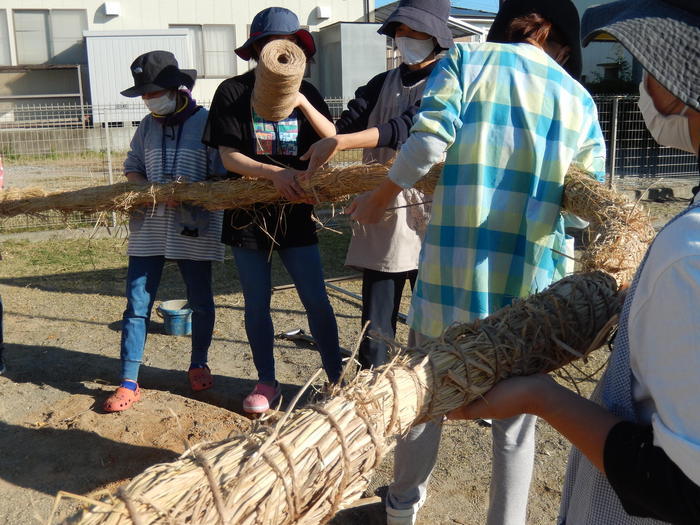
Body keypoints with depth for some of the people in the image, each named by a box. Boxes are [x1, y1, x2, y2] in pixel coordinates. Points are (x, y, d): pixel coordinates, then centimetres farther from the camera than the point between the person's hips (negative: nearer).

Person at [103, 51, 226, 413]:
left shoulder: (206, 123, -6)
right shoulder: (147, 126, 8)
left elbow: (224, 176, -8)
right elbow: (132, 168, 12)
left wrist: (193, 191, -24)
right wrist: (150, 189, -9)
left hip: (194, 229, -3)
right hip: (149, 228, 3)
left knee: (200, 302, 12)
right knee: (137, 304, 2)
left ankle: (198, 364, 34)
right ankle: (129, 382, 9)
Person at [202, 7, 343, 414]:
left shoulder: (305, 92, 5)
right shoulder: (233, 92, -3)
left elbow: (332, 140, -5)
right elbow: (229, 156, -9)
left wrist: (303, 103, -18)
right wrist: (275, 173, -23)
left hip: (295, 212, 1)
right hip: (248, 214, -1)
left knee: (317, 300, 0)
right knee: (257, 305, 9)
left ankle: (337, 377, 15)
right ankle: (267, 383, 24)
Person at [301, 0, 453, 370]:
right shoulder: (382, 84, 17)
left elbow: (408, 127, -17)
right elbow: (344, 126, 5)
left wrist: (339, 142, -26)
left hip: (428, 218, -4)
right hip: (380, 217, 4)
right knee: (375, 328, 6)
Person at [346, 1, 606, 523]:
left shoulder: (465, 59, 5)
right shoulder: (579, 98, 11)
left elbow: (428, 141, -11)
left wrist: (380, 197, 3)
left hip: (453, 265, 0)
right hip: (531, 277, 1)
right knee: (515, 412, 15)